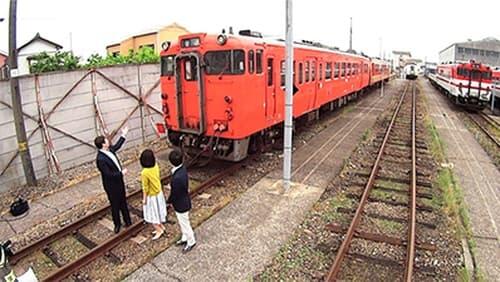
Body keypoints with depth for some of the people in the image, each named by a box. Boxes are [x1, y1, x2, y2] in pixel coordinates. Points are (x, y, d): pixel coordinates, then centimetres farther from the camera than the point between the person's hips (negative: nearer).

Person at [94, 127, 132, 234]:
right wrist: (122, 173, -20)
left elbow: (116, 146, 19)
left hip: (119, 181, 8)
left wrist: (123, 135, 21)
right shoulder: (101, 159, -31)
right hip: (111, 186, -8)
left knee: (123, 203, 21)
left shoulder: (109, 150, -5)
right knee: (115, 205, 13)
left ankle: (128, 221, 38)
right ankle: (117, 224, 34)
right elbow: (108, 174, -30)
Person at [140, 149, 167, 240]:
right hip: (159, 192, 7)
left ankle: (159, 230, 26)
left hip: (151, 196, -7)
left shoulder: (144, 173, -31)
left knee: (152, 214, 13)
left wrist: (144, 199, -8)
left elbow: (145, 188, -20)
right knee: (157, 211, 24)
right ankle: (161, 226, 39)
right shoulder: (156, 166, -14)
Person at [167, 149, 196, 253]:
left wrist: (168, 201, -4)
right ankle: (185, 238, 49)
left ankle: (191, 242, 36)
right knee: (183, 222, 28)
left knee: (184, 223, 15)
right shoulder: (183, 168, -10)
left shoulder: (177, 178, -38)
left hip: (180, 204, -9)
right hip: (184, 201, 9)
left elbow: (174, 195, -23)